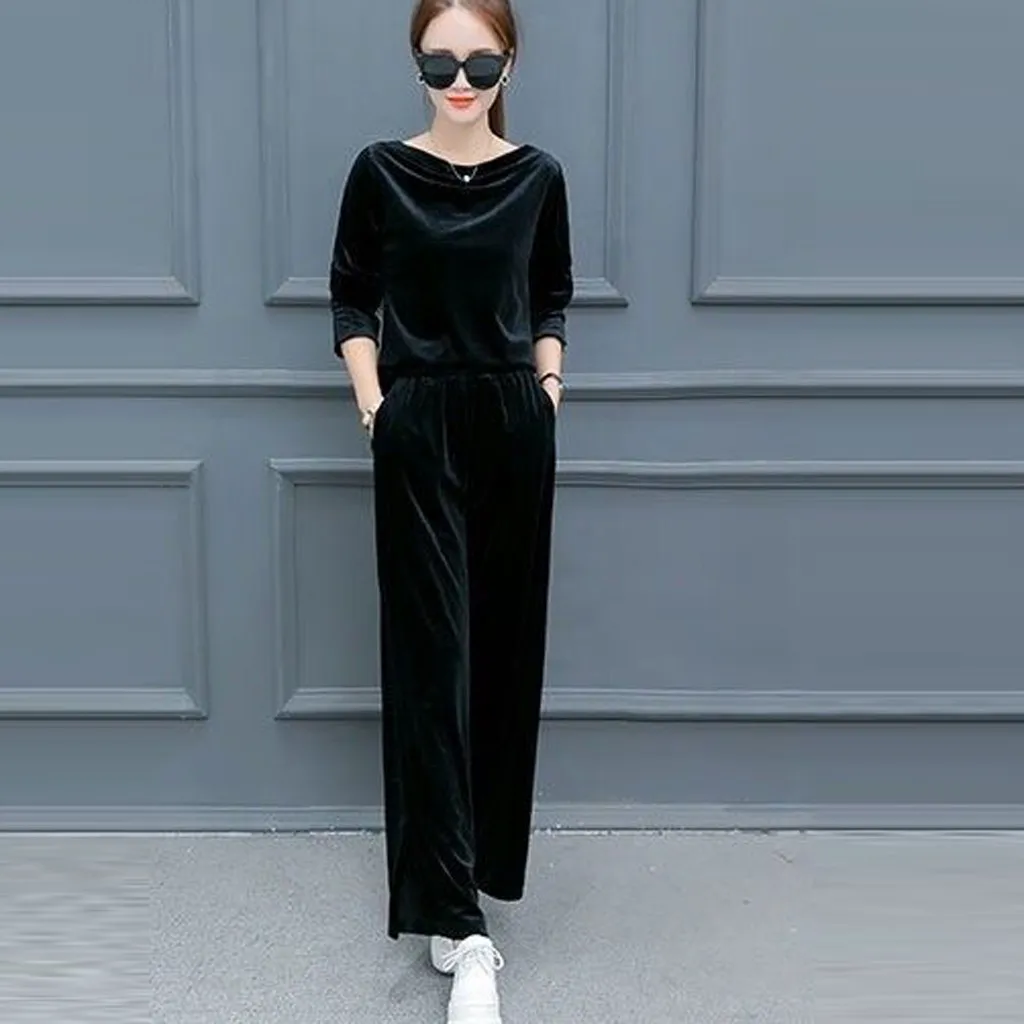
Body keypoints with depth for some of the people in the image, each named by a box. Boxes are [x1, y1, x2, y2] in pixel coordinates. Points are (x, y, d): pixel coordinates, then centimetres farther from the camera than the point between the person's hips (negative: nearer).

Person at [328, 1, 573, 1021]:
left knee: (505, 649, 9)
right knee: (432, 659, -6)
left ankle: (481, 852, 31)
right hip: (418, 430, -2)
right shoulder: (381, 170, -1)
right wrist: (370, 399, -5)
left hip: (515, 425, 3)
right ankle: (456, 922, -6)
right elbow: (351, 297, 5)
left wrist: (549, 376, 3)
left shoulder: (538, 175, 4)